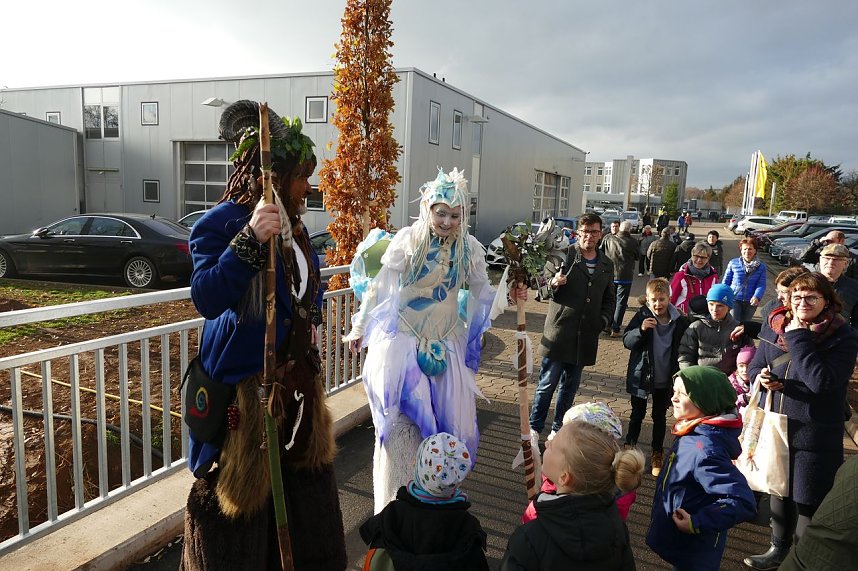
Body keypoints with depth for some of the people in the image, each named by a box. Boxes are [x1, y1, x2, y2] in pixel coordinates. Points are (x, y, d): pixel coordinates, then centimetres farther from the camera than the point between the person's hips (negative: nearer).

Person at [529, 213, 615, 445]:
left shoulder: (606, 265, 12)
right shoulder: (563, 255, -4)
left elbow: (610, 299, 22)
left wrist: (603, 321, 6)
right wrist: (554, 283, -24)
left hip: (585, 337, 5)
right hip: (559, 332, -5)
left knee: (570, 386, 15)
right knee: (547, 383, 0)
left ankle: (559, 428, 28)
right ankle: (534, 427, 14)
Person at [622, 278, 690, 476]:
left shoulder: (680, 322, -8)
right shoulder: (642, 317, -11)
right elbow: (627, 341, -14)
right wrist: (641, 329, -32)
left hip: (665, 380, 1)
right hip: (641, 376, -1)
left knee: (660, 417, 14)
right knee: (637, 414, 13)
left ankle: (657, 454, 28)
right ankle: (629, 446, 30)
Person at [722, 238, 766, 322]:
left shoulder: (761, 267, 1)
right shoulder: (733, 263, -5)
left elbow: (761, 284, -8)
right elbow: (726, 281, 2)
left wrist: (757, 296, -26)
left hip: (750, 301, 3)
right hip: (734, 299, -2)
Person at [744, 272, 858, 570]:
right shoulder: (775, 328, 0)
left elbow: (822, 381, -27)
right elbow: (755, 366, 11)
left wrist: (798, 337, -24)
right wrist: (761, 377, -12)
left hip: (814, 437, -5)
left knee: (807, 503, 6)